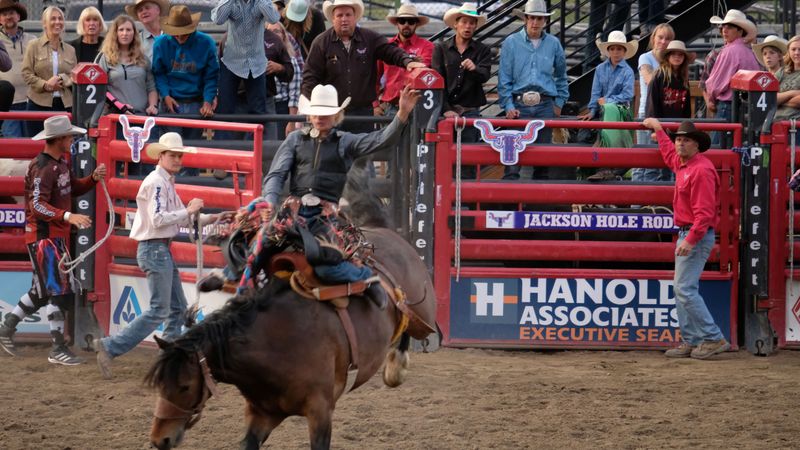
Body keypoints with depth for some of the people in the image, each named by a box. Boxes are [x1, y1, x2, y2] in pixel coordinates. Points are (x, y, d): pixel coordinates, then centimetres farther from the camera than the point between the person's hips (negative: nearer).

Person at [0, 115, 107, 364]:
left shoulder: (61, 162, 11)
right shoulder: (43, 168, -20)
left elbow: (73, 189, 20)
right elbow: (37, 206, -27)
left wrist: (94, 178, 2)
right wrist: (69, 217, -38)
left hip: (57, 236, 10)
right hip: (43, 236, -10)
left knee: (41, 291, 18)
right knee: (59, 290, -9)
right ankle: (58, 349, -6)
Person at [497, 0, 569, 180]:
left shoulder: (553, 44, 8)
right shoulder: (511, 43, 2)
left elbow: (561, 76, 20)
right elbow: (504, 78, 2)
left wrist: (559, 102, 14)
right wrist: (508, 106, -6)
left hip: (545, 106, 2)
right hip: (519, 104, -2)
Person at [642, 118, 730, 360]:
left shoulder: (701, 169, -18)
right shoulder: (682, 164, 13)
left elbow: (704, 212, -25)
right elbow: (669, 155, 40)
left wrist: (691, 240, -30)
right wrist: (658, 129, 47)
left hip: (697, 235, -11)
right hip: (686, 234, 11)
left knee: (685, 289, -14)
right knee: (683, 290, 11)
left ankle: (713, 338, -15)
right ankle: (690, 341, 13)